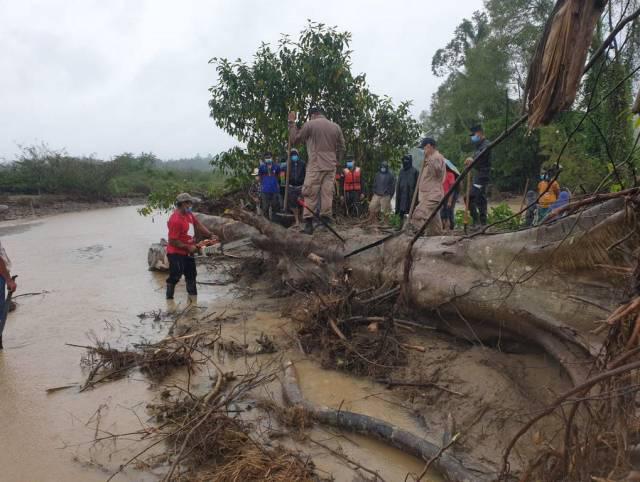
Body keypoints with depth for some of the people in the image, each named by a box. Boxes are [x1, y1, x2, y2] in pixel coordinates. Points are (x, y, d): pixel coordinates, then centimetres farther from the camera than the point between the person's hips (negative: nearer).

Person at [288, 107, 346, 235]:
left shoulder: (309, 124, 0)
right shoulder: (336, 127, 12)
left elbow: (294, 140, 7)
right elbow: (341, 147, 13)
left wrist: (292, 123, 16)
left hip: (315, 165, -4)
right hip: (331, 166, 4)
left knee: (310, 194, -1)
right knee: (327, 193, 1)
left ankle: (309, 223, -5)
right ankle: (326, 222, -2)